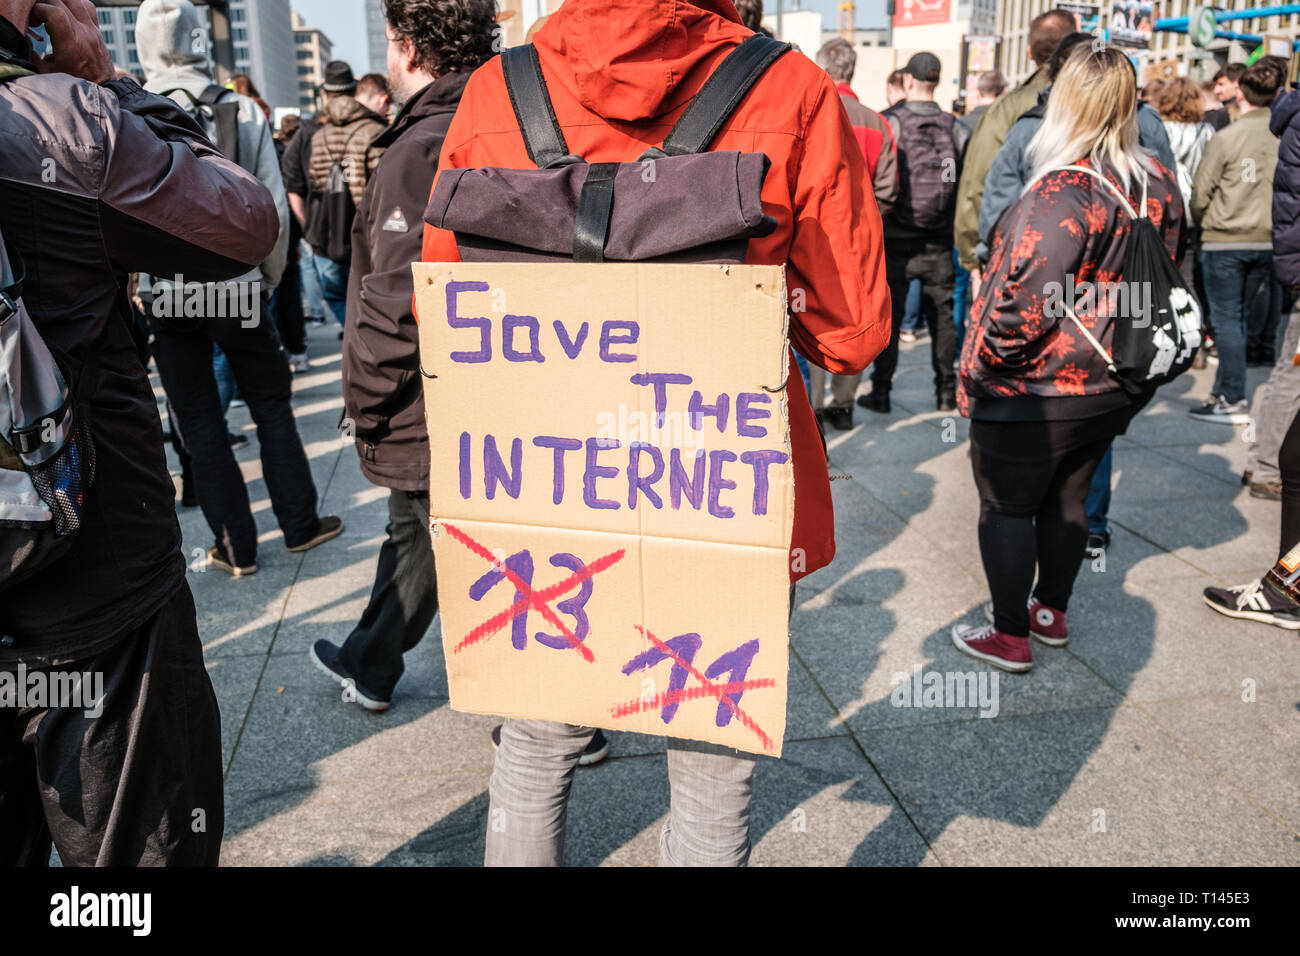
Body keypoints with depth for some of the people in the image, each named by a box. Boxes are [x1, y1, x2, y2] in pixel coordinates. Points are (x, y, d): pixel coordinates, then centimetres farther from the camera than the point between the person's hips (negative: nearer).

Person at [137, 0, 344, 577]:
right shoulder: (243, 111, -5)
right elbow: (274, 207, -3)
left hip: (165, 294, 0)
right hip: (237, 287, 0)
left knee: (200, 421, 10)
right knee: (271, 405, 15)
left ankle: (235, 547, 16)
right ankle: (300, 524, 22)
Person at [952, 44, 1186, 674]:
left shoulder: (1061, 194, -23)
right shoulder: (1160, 185, 4)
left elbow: (1025, 307, -25)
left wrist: (978, 370, -13)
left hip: (1036, 392, -8)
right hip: (1114, 388, 8)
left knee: (1007, 507, 6)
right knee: (1066, 498, 21)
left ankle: (1010, 636, 15)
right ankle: (1051, 612, 36)